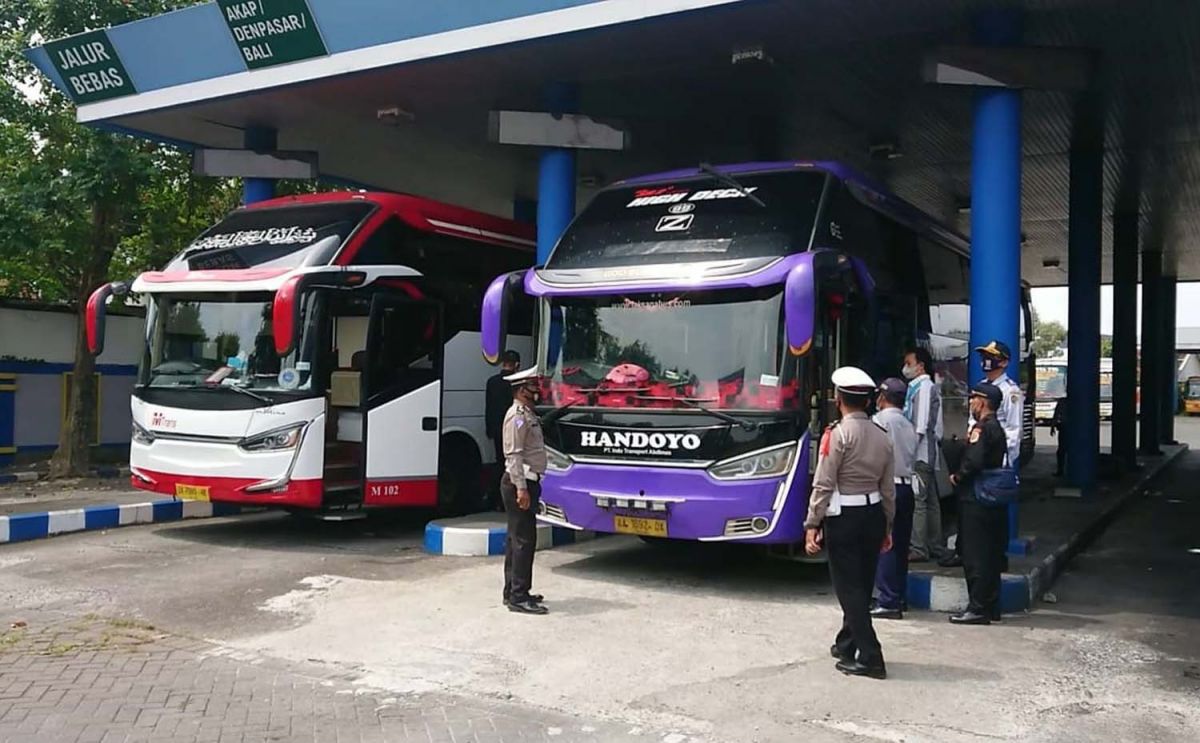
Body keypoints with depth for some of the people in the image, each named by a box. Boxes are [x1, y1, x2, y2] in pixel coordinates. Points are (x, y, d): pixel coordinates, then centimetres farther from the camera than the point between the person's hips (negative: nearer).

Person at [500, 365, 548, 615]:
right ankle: (518, 597, -8)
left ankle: (512, 592, 20)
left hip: (528, 482, 11)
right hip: (519, 483, -11)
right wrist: (521, 488, -25)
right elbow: (514, 455, -20)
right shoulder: (517, 416, -13)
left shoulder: (528, 414, 18)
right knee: (523, 540, -10)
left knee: (516, 538, 13)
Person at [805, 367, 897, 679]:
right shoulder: (882, 436, 6)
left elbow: (824, 485, -16)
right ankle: (846, 644, 32)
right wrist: (887, 528, 19)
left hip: (843, 516, -7)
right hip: (873, 514, 7)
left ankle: (870, 658, -2)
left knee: (849, 587, 0)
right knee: (862, 584, 17)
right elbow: (888, 488, 10)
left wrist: (812, 524, -12)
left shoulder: (837, 434, -13)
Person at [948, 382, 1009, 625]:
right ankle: (991, 606, 21)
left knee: (975, 556, -4)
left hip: (976, 501, -10)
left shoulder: (981, 428, -15)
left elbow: (973, 462, -27)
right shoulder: (997, 428, 15)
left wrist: (957, 478, -10)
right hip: (993, 501, 10)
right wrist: (962, 477, 13)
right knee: (990, 555, 14)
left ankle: (978, 609, -1)